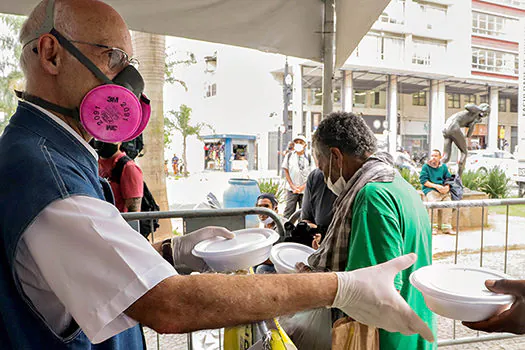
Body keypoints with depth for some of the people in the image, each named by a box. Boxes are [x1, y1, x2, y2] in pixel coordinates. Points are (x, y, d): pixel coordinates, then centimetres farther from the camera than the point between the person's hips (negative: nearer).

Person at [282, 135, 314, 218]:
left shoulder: (308, 157, 3)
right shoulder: (289, 156, 4)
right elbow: (285, 170, 4)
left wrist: (304, 186, -10)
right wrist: (292, 185, -5)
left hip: (305, 189, 1)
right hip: (292, 189, 0)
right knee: (289, 210, -3)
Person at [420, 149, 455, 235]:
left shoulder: (444, 166, 20)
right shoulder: (426, 166, 7)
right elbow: (423, 180, -2)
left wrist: (447, 186, -5)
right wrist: (436, 186, -11)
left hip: (443, 190, 4)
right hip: (430, 189, -3)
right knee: (434, 203, -31)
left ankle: (446, 227, -17)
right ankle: (434, 227, -20)